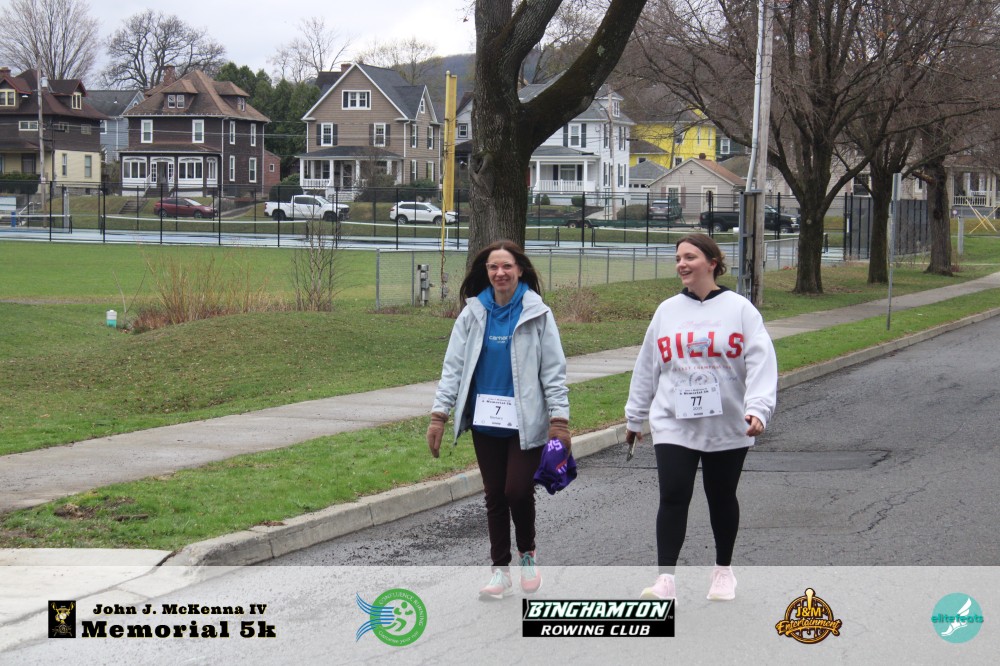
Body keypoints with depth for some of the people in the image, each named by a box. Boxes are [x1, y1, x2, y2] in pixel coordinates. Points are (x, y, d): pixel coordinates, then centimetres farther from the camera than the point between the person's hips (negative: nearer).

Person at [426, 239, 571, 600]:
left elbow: (553, 369, -3)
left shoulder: (537, 314, -3)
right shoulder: (473, 313, 4)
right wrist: (439, 414, -2)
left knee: (518, 490, -11)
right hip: (486, 420, 3)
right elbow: (454, 366, 5)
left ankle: (527, 554, 17)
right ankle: (500, 570, 18)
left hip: (526, 421, -3)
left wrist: (559, 419, -8)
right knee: (495, 496, 8)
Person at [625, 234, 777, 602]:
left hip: (727, 428, -1)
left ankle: (723, 569, 30)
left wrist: (758, 408, -24)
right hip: (674, 424, 1)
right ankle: (665, 578, -8)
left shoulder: (740, 309, -3)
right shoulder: (667, 311, 6)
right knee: (673, 498, -10)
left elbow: (760, 362, -11)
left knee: (722, 498, 13)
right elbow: (647, 367, 13)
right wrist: (634, 417, 19)